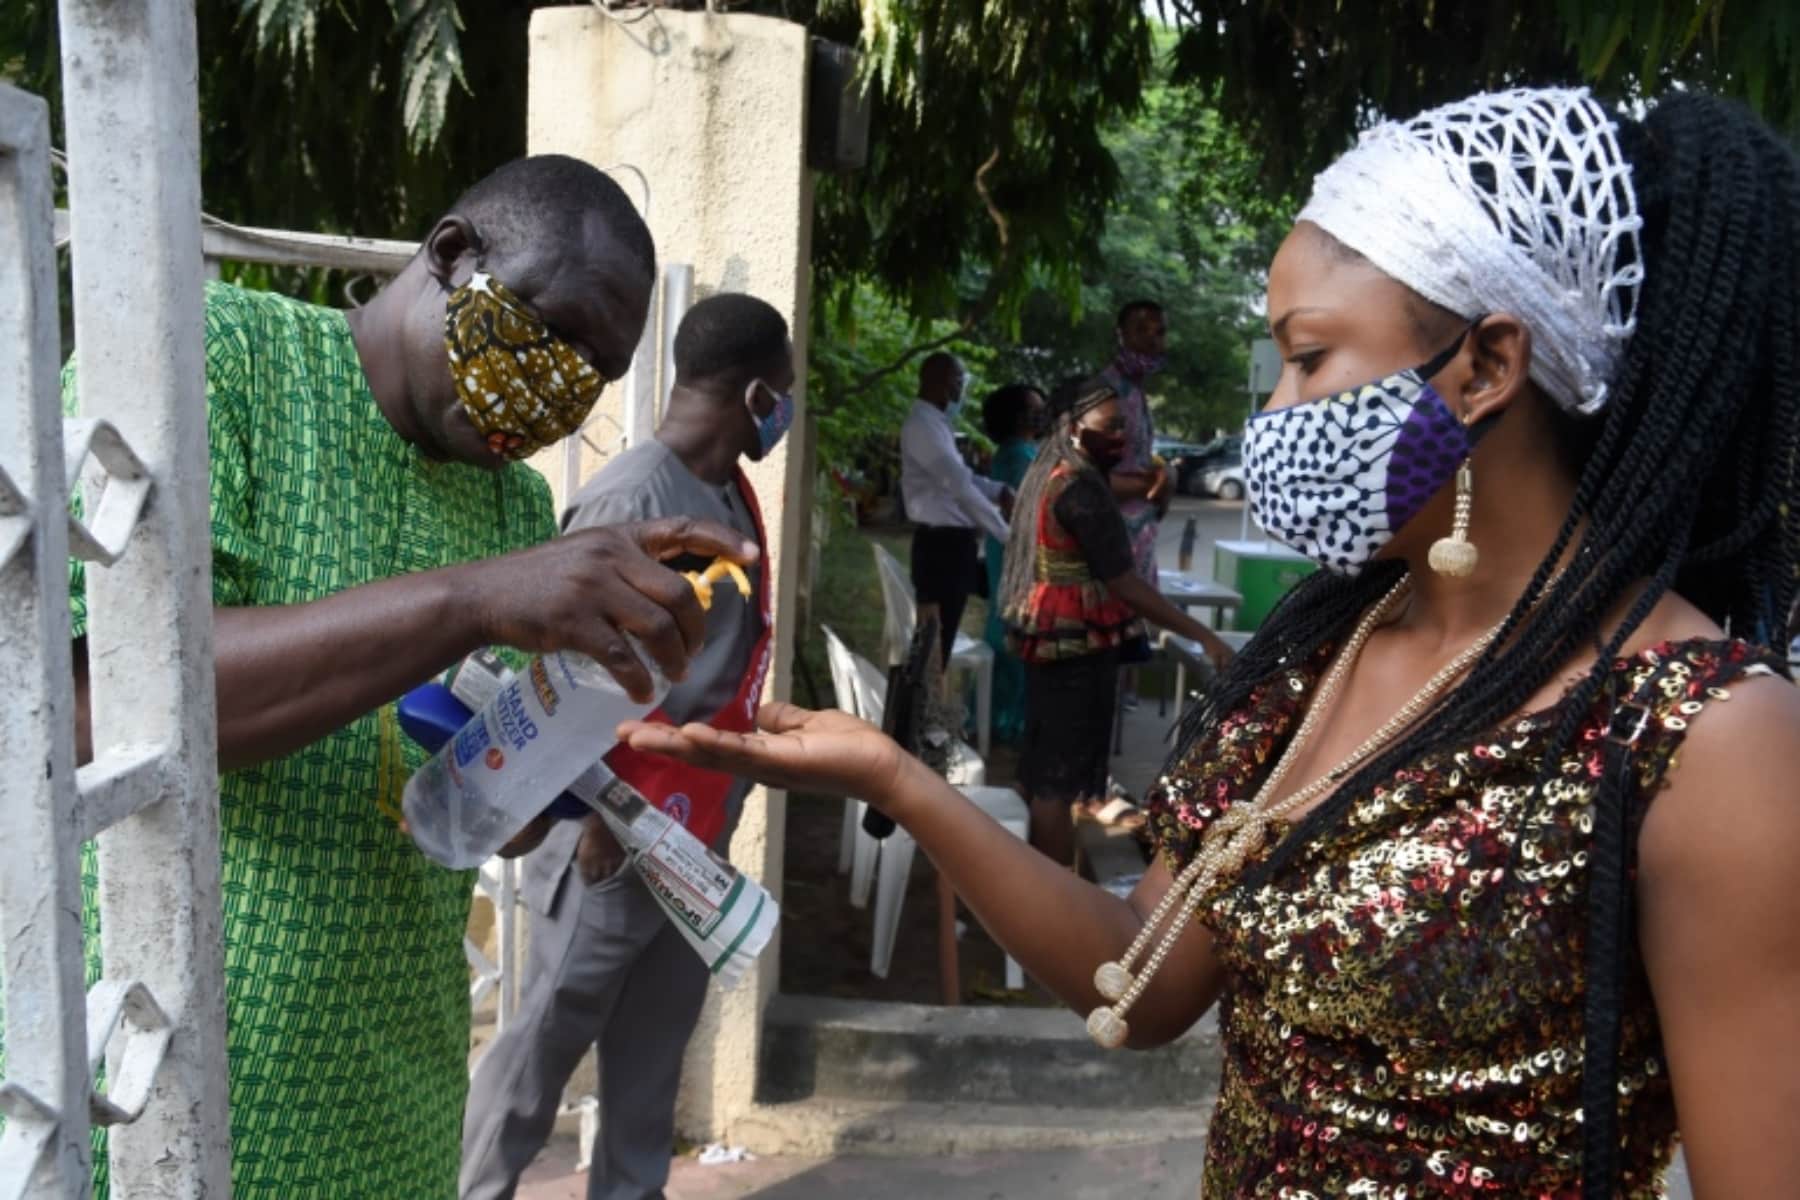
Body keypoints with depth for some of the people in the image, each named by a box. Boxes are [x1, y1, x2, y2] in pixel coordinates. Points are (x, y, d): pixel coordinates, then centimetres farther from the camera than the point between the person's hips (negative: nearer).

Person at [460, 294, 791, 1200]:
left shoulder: (728, 493, 7)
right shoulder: (631, 497, -20)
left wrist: (717, 805, 14)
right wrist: (603, 822, -15)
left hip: (697, 828, 8)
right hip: (621, 832, -8)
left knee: (656, 1042, 17)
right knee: (548, 1036, 7)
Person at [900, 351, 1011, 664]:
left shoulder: (938, 423, 16)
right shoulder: (922, 425, -16)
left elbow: (961, 478, 22)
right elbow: (960, 486, -22)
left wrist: (999, 490, 2)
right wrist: (1008, 535, -18)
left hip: (954, 542, 10)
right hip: (941, 544, -10)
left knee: (942, 639, 14)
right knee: (934, 641, -4)